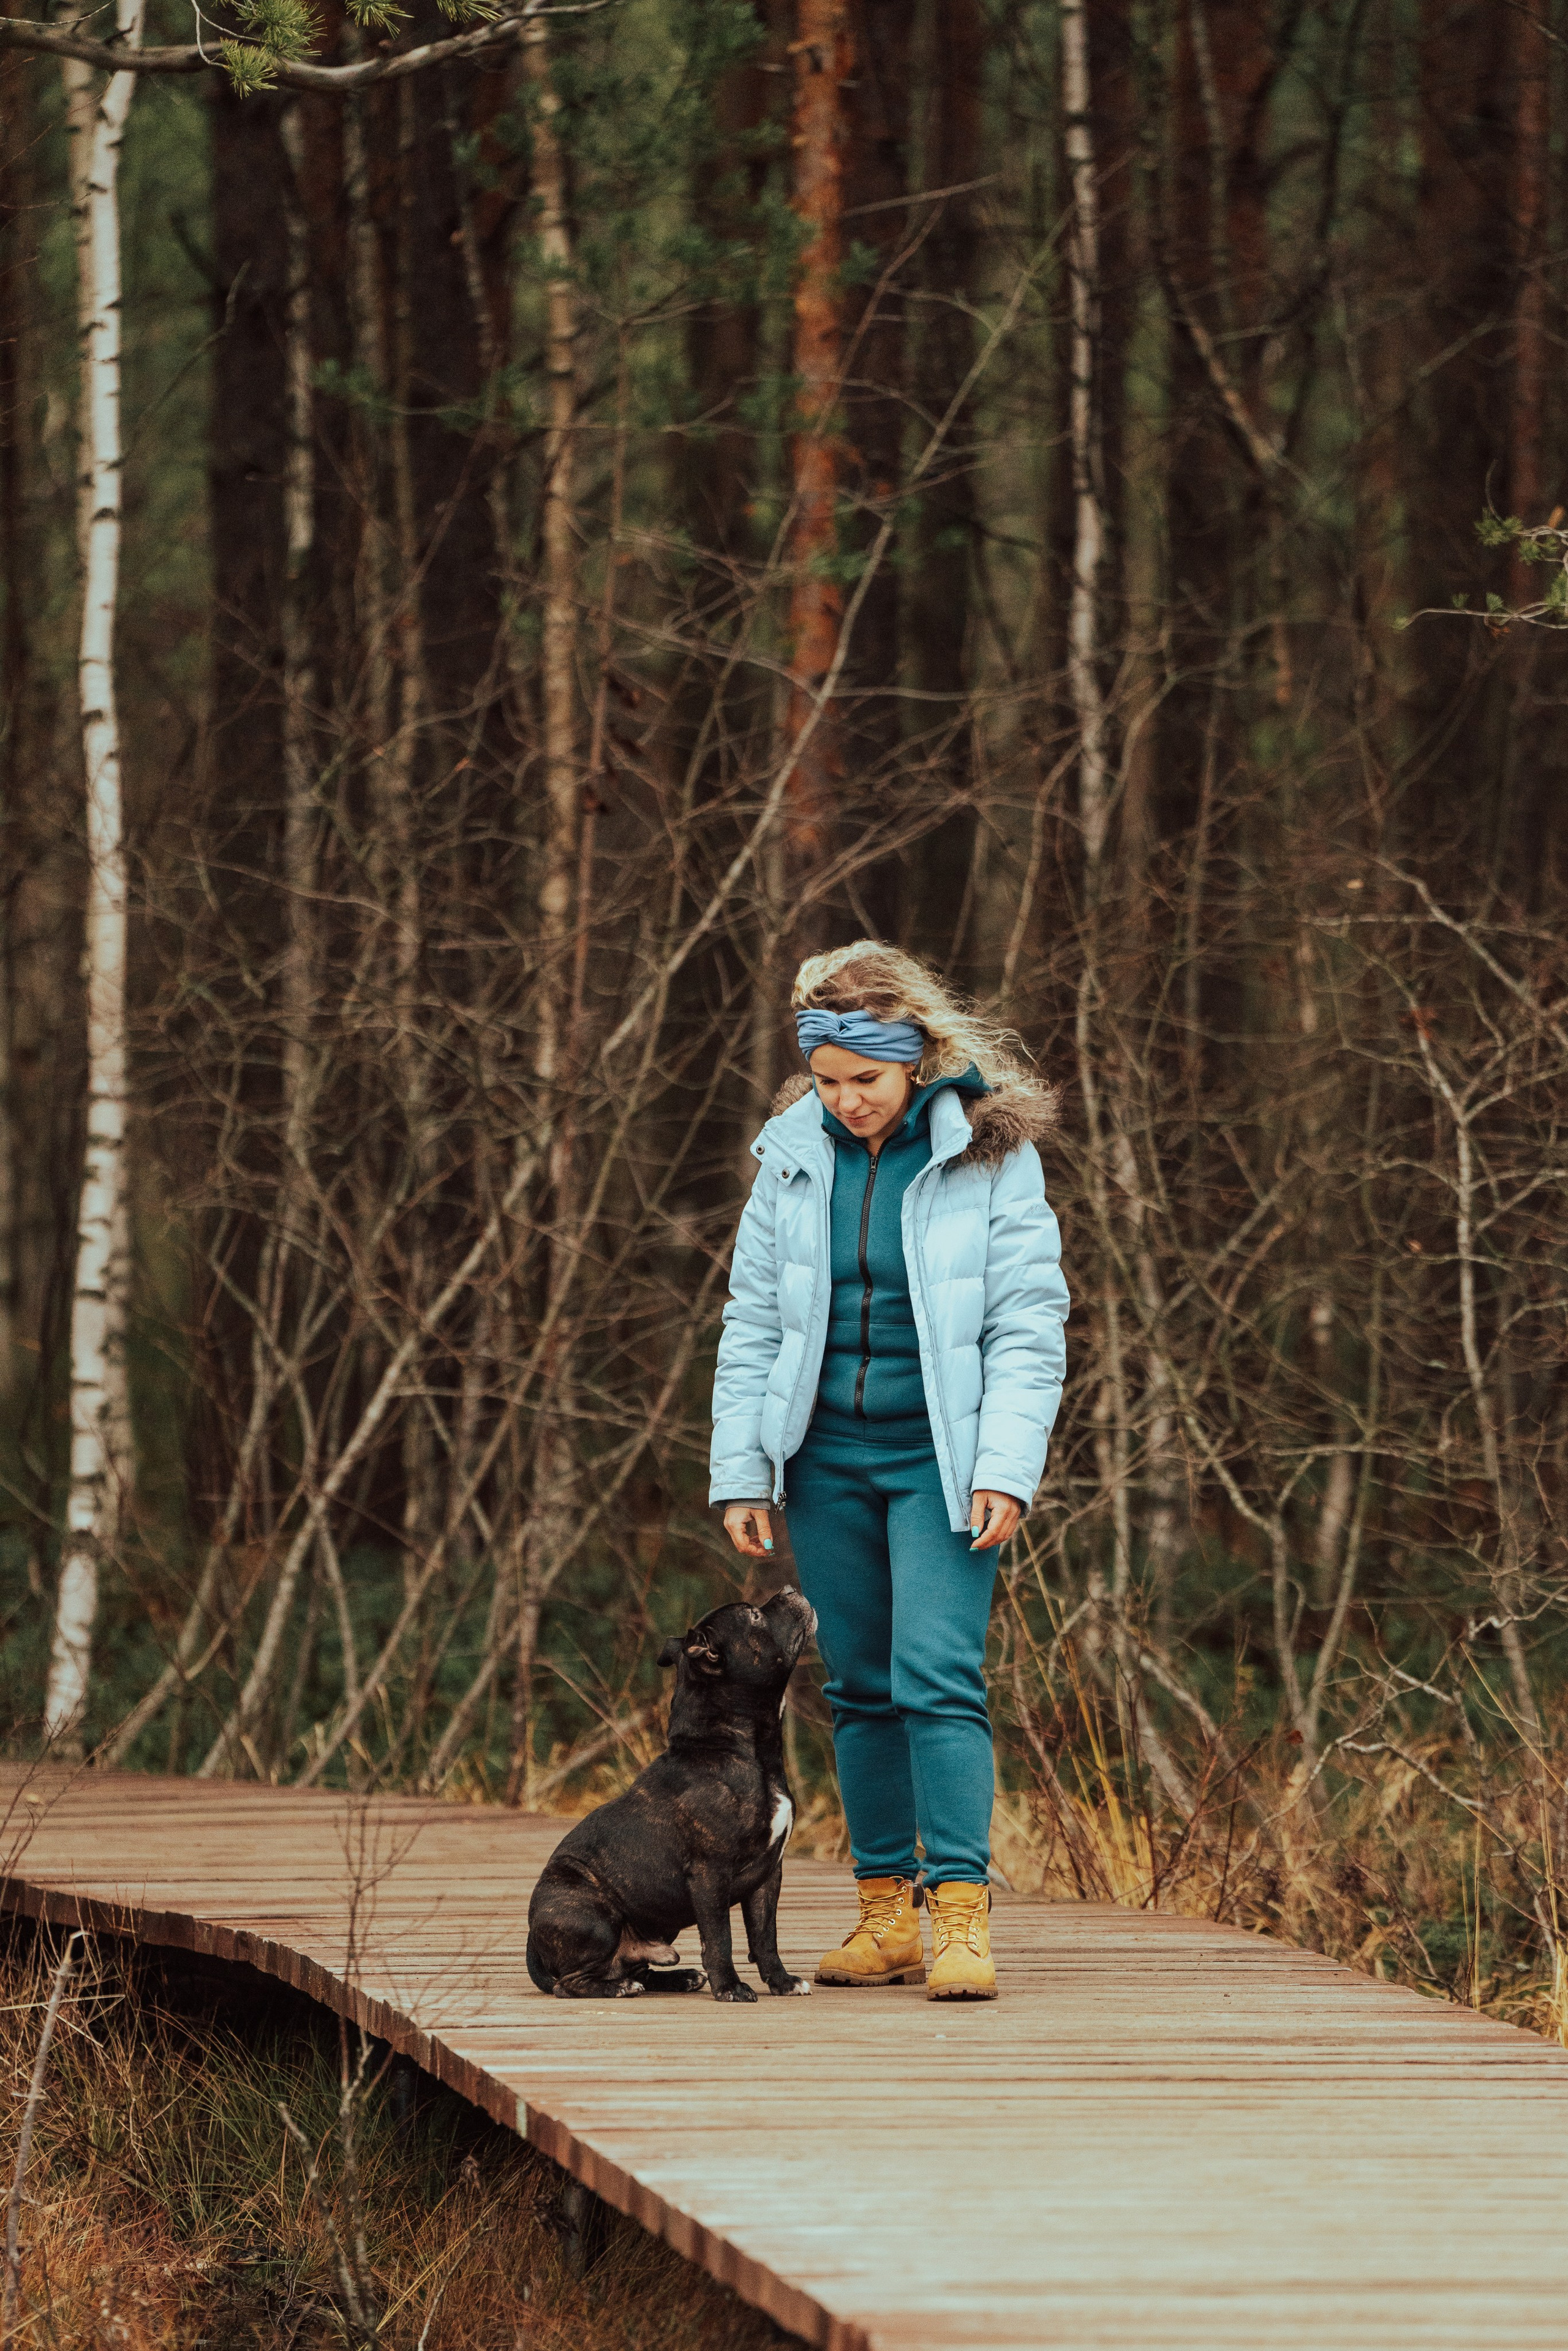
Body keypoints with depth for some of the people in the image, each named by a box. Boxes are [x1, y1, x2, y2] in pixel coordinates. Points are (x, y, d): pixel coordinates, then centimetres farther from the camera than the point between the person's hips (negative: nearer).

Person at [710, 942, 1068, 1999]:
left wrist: (1007, 1467, -13)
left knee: (939, 1676, -14)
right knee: (861, 1687, 7)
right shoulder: (796, 1158, 5)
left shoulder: (990, 1154, -5)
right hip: (827, 1457, 4)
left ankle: (961, 1911, -16)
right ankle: (887, 1912, 14)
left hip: (939, 1463, -4)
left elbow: (1029, 1326, -5)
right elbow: (753, 1323, 10)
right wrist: (740, 1472, 5)